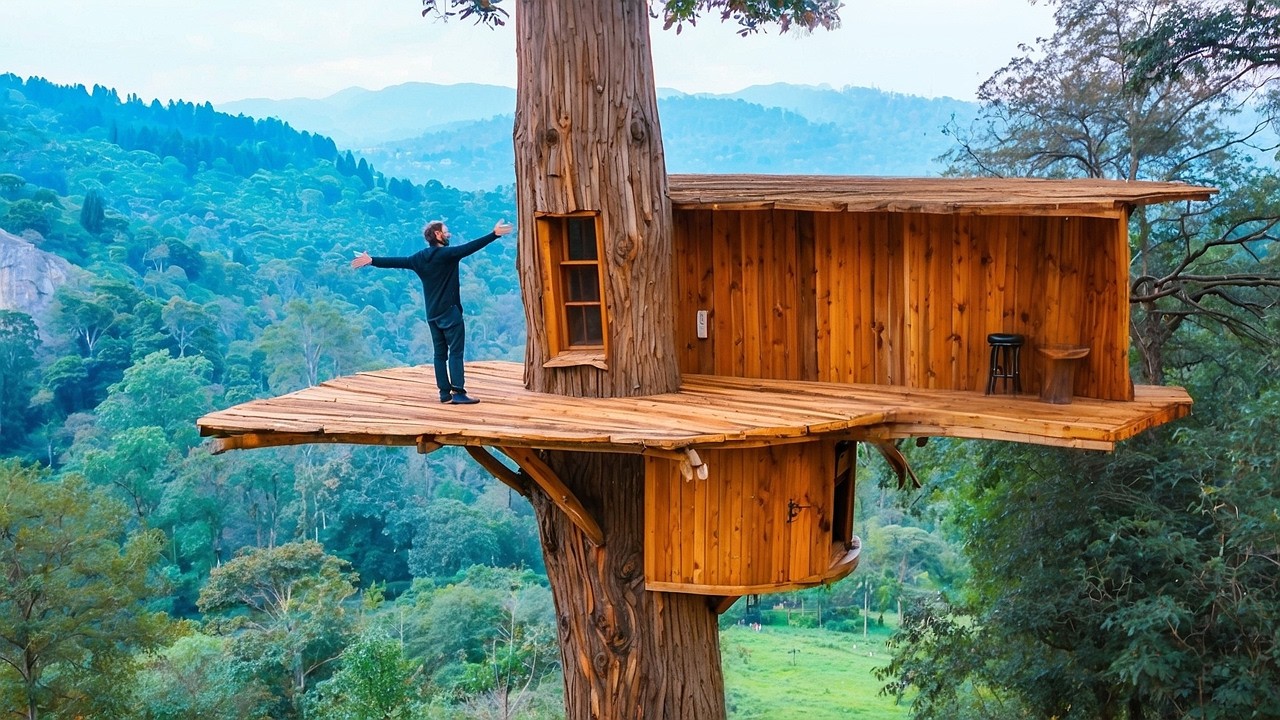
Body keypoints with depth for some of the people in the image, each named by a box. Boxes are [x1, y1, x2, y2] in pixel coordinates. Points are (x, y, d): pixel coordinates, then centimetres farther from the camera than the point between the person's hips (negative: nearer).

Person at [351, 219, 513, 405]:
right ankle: (458, 393, -13)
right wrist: (495, 235, -22)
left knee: (440, 353, 9)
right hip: (450, 312, -7)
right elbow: (470, 247, -20)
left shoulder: (419, 258, 6)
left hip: (432, 315, 7)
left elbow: (396, 262, 9)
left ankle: (445, 392, 8)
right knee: (456, 352, -7)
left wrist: (371, 261, 19)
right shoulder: (447, 254, -12)